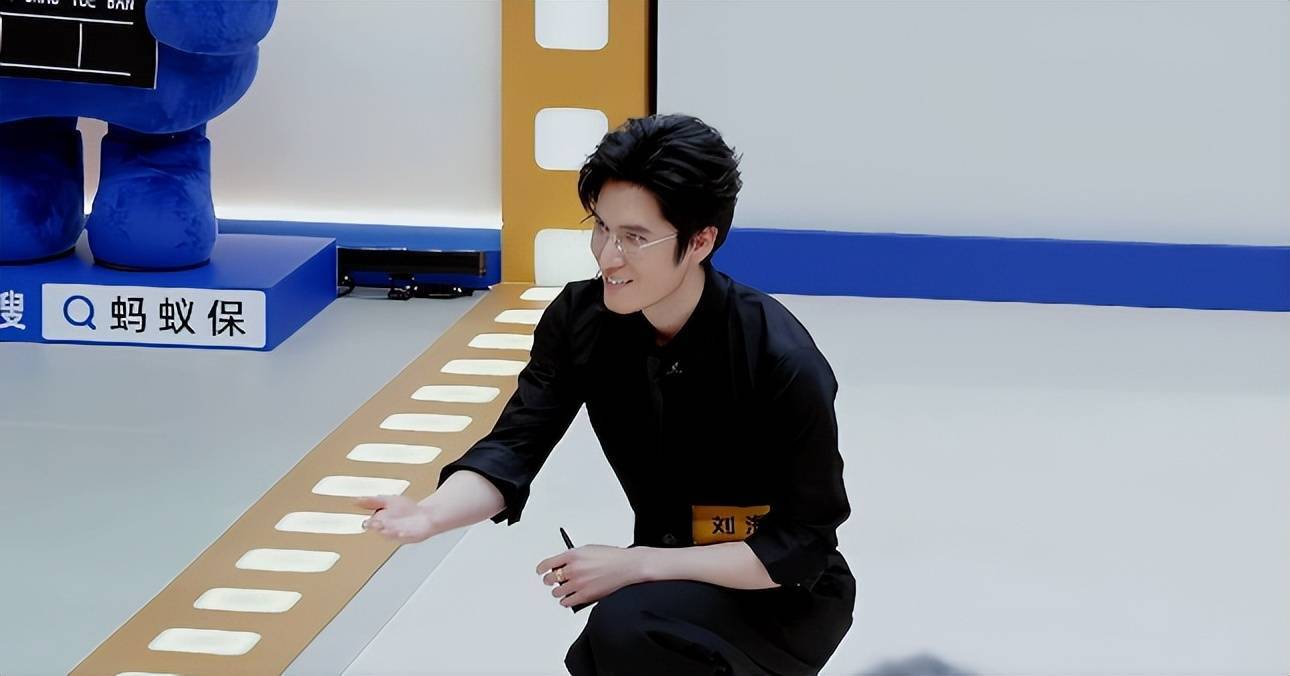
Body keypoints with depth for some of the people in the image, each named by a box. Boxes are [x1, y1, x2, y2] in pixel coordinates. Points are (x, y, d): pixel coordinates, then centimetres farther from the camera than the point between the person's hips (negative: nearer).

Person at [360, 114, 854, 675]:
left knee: (628, 628, -32)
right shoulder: (582, 319, -10)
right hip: (677, 581, 6)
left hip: (788, 600, -6)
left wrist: (637, 564, -27)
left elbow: (800, 546, -22)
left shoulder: (782, 363, -27)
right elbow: (514, 446, -16)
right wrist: (431, 514, -38)